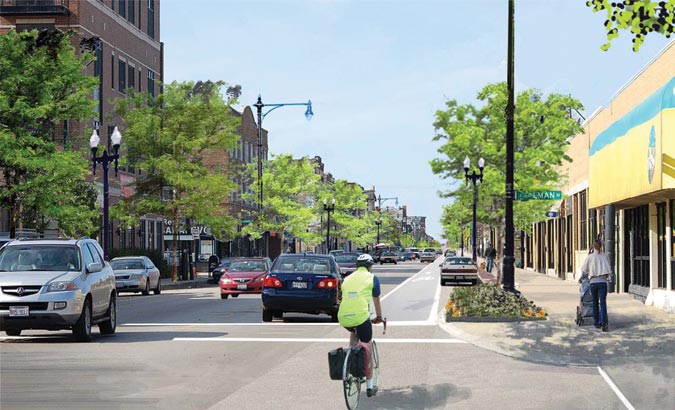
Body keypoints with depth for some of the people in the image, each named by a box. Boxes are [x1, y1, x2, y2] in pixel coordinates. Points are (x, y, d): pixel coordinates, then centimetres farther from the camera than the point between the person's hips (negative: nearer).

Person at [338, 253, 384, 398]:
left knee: (354, 332, 38)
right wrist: (379, 317, 38)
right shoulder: (372, 278, 11)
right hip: (361, 316, -4)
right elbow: (376, 301, 21)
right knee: (367, 350, 11)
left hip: (343, 318, 4)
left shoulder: (347, 279, 22)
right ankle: (369, 387, 16)